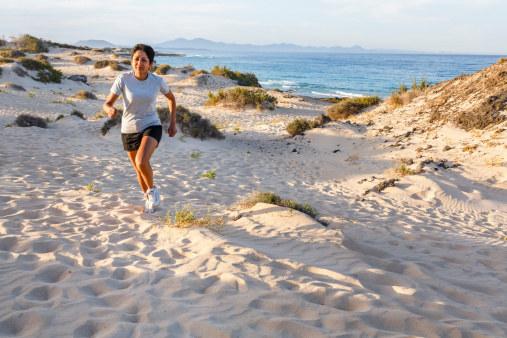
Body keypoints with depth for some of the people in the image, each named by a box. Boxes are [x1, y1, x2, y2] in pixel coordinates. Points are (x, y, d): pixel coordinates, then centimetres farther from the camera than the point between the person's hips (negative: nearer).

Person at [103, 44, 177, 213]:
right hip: (129, 130, 2)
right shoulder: (123, 79, -15)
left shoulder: (157, 81, -12)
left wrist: (173, 123, 7)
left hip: (151, 126, -2)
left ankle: (152, 190, 3)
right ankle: (149, 198, 44)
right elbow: (107, 104, -13)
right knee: (140, 171, 15)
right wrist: (110, 110, -36)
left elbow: (171, 98, 8)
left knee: (141, 162, -28)